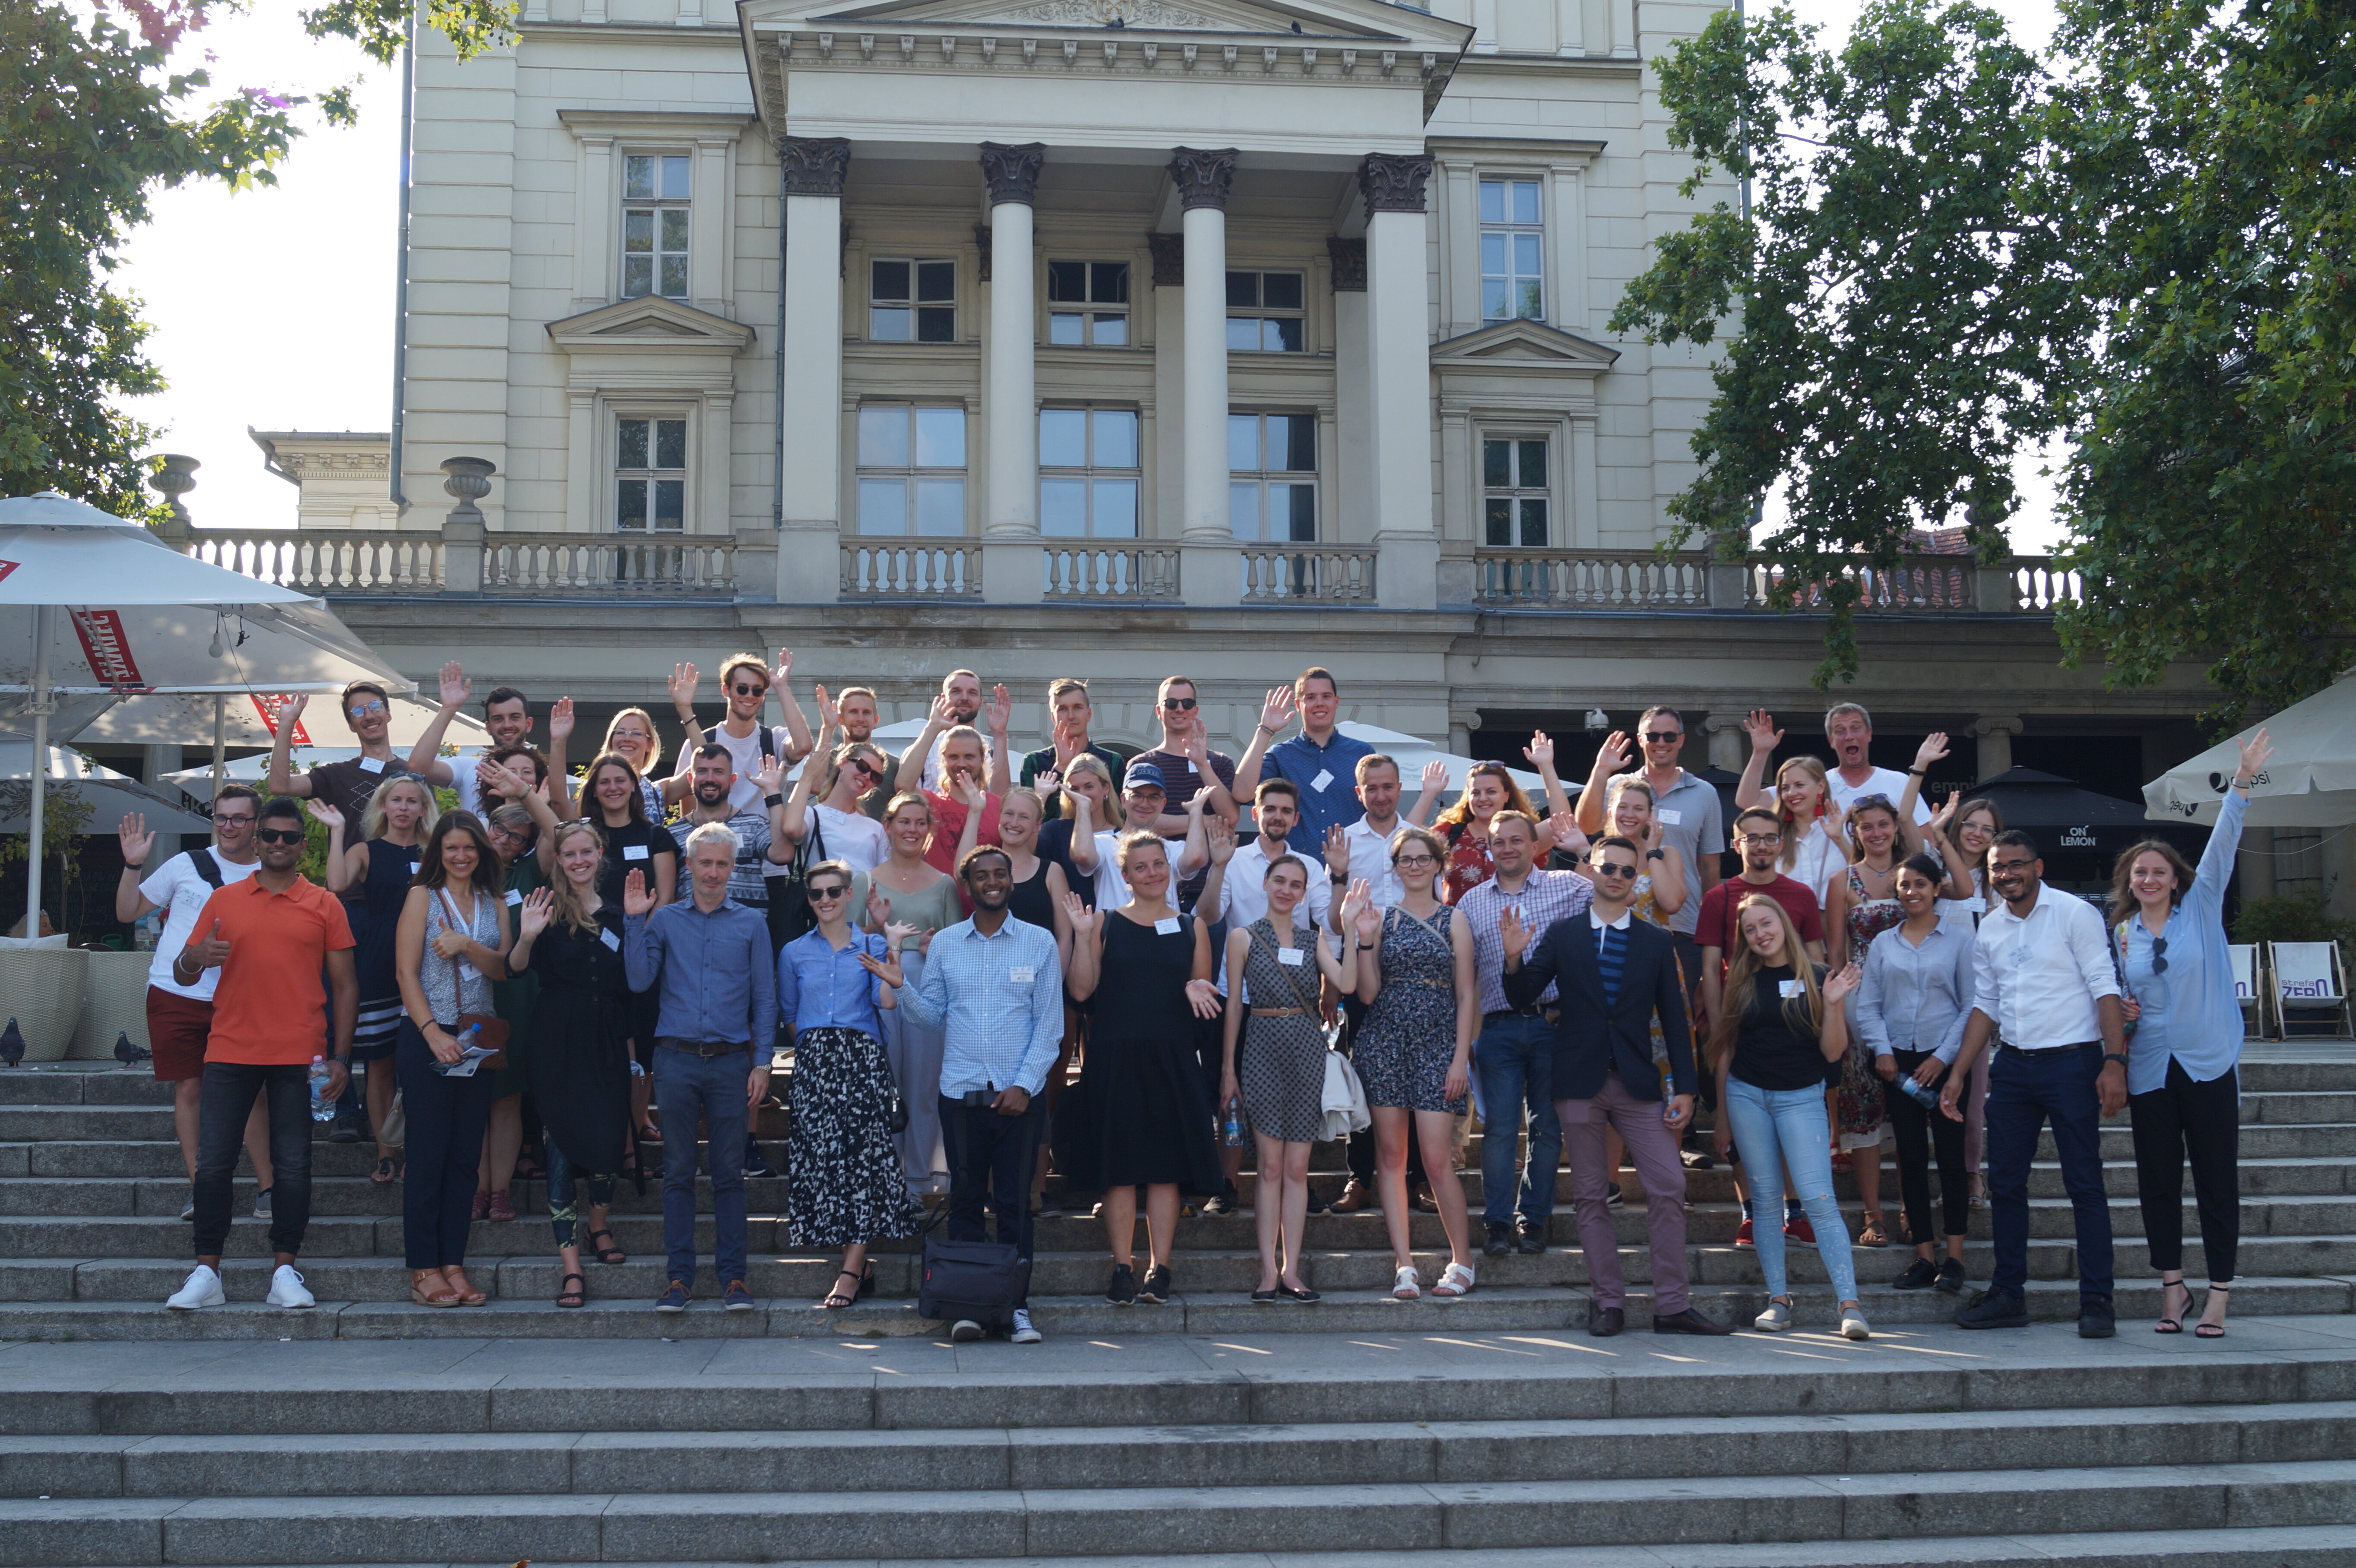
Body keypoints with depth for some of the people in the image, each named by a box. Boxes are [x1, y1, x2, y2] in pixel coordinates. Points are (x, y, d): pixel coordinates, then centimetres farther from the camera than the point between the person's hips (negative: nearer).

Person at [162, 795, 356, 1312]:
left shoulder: (324, 905, 6)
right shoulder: (223, 901, 10)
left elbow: (345, 986, 6)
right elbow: (183, 975, 12)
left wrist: (341, 1057, -2)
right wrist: (195, 958, -13)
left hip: (297, 1057, -1)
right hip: (230, 1053, 1)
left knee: (293, 1166, 0)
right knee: (213, 1163, 0)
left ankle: (286, 1271, 8)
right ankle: (206, 1274, 8)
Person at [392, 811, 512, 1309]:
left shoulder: (494, 903, 11)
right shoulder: (422, 896, 0)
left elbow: (502, 968, 3)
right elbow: (406, 972, -5)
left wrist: (467, 946, -16)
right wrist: (433, 1033, -14)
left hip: (478, 1038, 4)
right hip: (426, 1036, -4)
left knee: (466, 1155, 4)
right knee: (428, 1154, -3)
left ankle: (453, 1263, 9)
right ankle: (423, 1269, 1)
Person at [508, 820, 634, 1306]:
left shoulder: (615, 916, 12)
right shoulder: (547, 909, 0)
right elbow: (516, 968, -13)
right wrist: (526, 938, -28)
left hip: (607, 1045, 4)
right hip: (557, 1044, -4)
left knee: (609, 1140, 5)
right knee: (561, 1148, -5)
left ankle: (599, 1228, 32)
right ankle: (571, 1267, -4)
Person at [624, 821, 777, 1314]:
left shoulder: (751, 924, 9)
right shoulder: (664, 920, 9)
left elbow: (764, 998, 8)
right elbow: (640, 980, -2)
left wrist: (762, 1063, 0)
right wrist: (635, 921, -7)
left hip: (730, 1061, 0)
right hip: (676, 1059, 0)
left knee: (729, 1172, 2)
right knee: (678, 1171, 3)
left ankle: (732, 1276, 7)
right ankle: (680, 1275, 8)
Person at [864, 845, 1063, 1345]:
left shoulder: (1040, 943, 3)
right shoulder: (945, 944, 8)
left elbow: (1050, 1024, 2)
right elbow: (933, 1015, 10)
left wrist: (1025, 1084, -7)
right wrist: (900, 985, -7)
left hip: (1018, 1093, -1)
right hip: (961, 1092, 1)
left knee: (1015, 1202, 1)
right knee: (966, 1200, 5)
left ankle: (1018, 1305, 7)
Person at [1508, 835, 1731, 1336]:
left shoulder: (1656, 942, 9)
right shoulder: (1561, 936, 6)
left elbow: (1674, 1019, 7)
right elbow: (1522, 997, 0)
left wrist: (1683, 1087, 1)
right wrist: (1515, 959, -20)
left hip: (1638, 1083, 1)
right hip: (1579, 1082, -1)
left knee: (1669, 1187, -6)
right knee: (1590, 1196, 4)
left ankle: (1672, 1306, 3)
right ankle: (1609, 1304, 13)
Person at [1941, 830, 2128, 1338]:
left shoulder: (2074, 913, -5)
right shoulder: (1989, 930, 11)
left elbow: (2104, 987, -9)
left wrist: (2114, 1060, -18)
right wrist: (1957, 1075, 9)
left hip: (2071, 1062, -6)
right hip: (2013, 1067, 6)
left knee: (2085, 1185, -2)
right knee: (2005, 1183, 8)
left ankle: (2097, 1301, 3)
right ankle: (2008, 1295, 17)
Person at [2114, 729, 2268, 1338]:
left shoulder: (2202, 910, 3)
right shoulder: (2122, 935, 11)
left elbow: (2222, 847, -8)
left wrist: (2242, 783, -19)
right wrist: (2119, 1012, -3)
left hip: (2208, 1064, -3)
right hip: (2150, 1070, 3)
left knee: (2217, 1180, -1)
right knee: (2158, 1181, 6)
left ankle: (2218, 1294, 5)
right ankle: (2172, 1284, 18)